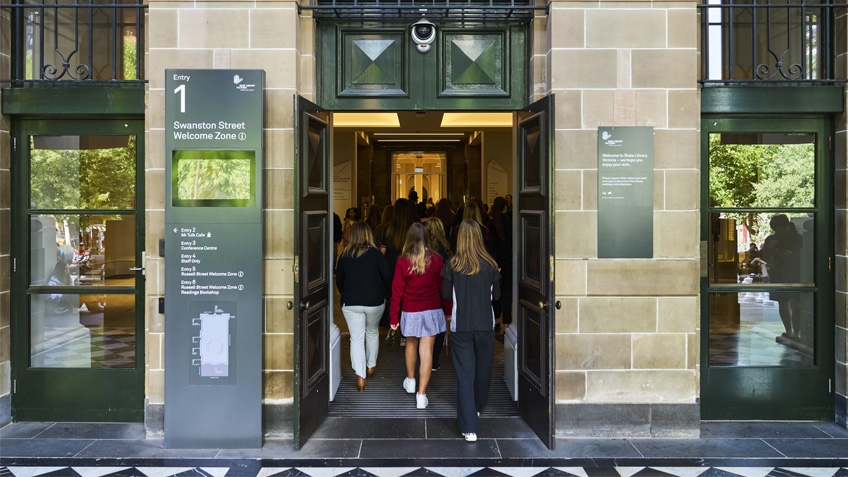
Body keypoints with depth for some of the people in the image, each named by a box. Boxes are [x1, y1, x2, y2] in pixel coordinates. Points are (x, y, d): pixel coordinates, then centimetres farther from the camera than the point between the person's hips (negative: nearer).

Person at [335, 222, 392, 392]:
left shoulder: (345, 255, 0)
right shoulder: (375, 253, -8)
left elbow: (339, 281, 7)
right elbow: (387, 276, -9)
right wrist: (385, 295, 8)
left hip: (350, 304, 0)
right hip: (375, 302, 0)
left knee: (356, 338, 1)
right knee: (372, 332, 22)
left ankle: (360, 375, -9)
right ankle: (371, 366, 32)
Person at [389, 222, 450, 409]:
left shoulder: (403, 261, -10)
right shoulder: (436, 259, -8)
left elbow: (397, 291, -7)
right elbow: (443, 287, 0)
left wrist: (394, 317, 1)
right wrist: (448, 309, 14)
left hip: (410, 312, 0)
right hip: (432, 311, 0)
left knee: (411, 345, 23)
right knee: (426, 351, 1)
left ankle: (410, 381, 40)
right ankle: (421, 395, 2)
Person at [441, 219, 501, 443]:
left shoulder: (452, 264, -7)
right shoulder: (490, 264, -5)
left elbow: (446, 294, 0)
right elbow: (496, 295, 2)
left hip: (461, 325, -1)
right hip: (485, 323, 1)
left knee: (464, 374, 2)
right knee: (483, 369, 20)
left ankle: (469, 427, -2)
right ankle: (477, 408, 41)